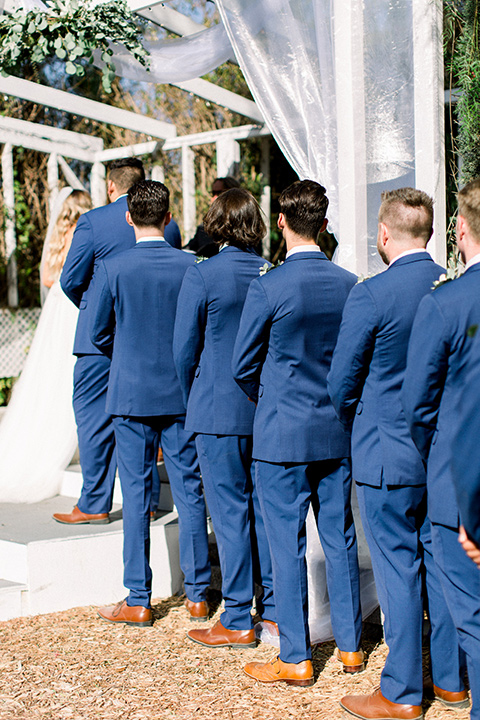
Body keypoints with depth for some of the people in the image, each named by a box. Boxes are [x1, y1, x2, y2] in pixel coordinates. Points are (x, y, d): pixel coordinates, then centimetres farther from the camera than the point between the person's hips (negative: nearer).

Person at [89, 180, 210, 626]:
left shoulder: (112, 269, -9)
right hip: (182, 393, 2)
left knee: (136, 495, 4)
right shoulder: (191, 266, -5)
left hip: (132, 393, -2)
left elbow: (98, 332, 0)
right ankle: (197, 591, 19)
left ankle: (137, 601, 10)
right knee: (189, 491, 10)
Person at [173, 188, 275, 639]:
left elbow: (184, 350, -6)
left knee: (229, 513, 1)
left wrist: (192, 403, 10)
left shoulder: (201, 276, -11)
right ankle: (275, 606, 22)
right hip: (268, 411, 5)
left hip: (219, 411, -5)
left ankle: (238, 621, 8)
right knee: (265, 506, 13)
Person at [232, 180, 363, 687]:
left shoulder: (267, 288, -14)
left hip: (282, 435, -5)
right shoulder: (348, 284, 0)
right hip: (337, 432, 5)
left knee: (287, 543, 3)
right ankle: (350, 645, 25)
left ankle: (295, 660, 11)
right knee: (339, 537, 14)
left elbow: (243, 366, -5)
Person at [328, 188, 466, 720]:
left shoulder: (370, 295, -16)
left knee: (397, 569, 3)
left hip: (386, 456, -6)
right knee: (441, 561, 16)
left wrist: (357, 430, 9)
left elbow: (341, 383, -10)